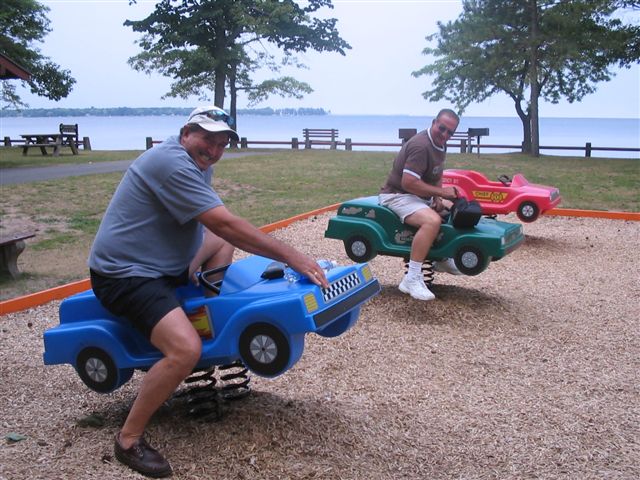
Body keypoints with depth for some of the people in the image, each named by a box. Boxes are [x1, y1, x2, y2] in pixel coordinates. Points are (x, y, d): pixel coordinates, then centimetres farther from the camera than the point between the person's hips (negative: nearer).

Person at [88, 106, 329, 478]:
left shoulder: (198, 164, 10)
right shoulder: (173, 163, -22)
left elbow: (217, 228, 9)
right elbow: (227, 224, -27)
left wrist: (197, 257, -10)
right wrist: (291, 256, -25)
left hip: (163, 263, 10)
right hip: (126, 275, -10)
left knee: (223, 245, 20)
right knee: (186, 350, -27)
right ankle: (129, 439, -9)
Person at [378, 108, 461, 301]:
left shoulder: (440, 144, 7)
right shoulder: (421, 145, -25)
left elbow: (436, 177, 13)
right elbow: (408, 183, -31)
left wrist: (437, 199, -5)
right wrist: (440, 192, -25)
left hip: (420, 196, 10)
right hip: (397, 195, -10)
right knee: (432, 220, -35)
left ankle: (442, 259, 26)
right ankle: (412, 279, -32)